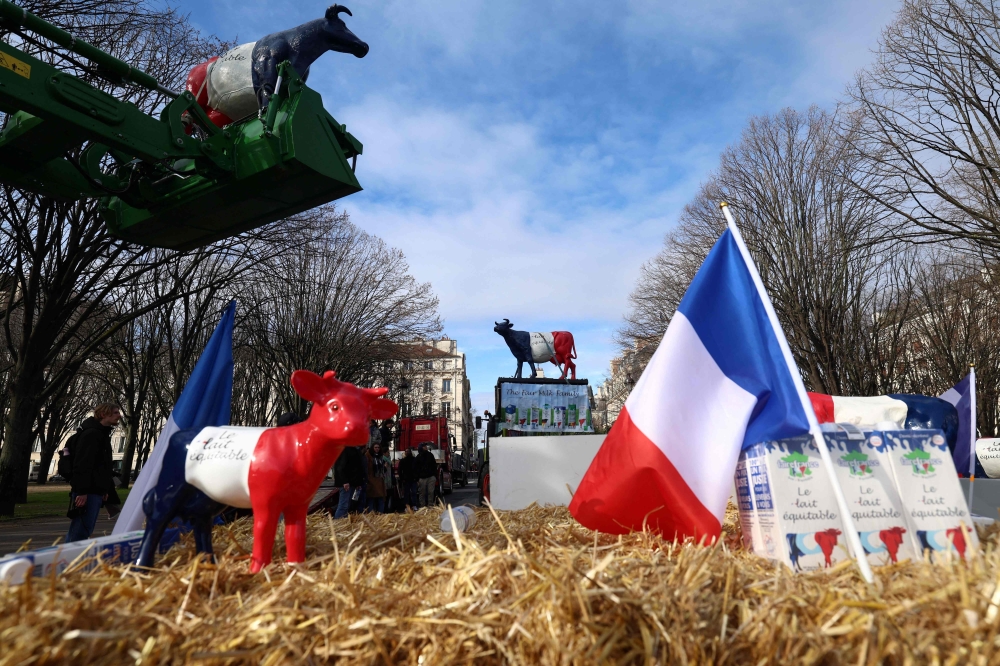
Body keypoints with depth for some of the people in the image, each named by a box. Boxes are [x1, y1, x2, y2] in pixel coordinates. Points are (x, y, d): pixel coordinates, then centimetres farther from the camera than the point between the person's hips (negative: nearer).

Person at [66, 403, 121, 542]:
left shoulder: (103, 434, 19)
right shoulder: (91, 434, -13)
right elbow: (82, 465, -21)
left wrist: (105, 490, 21)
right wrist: (82, 492, -24)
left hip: (96, 491, 10)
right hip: (88, 493, -10)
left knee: (83, 529, 13)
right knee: (81, 531, -9)